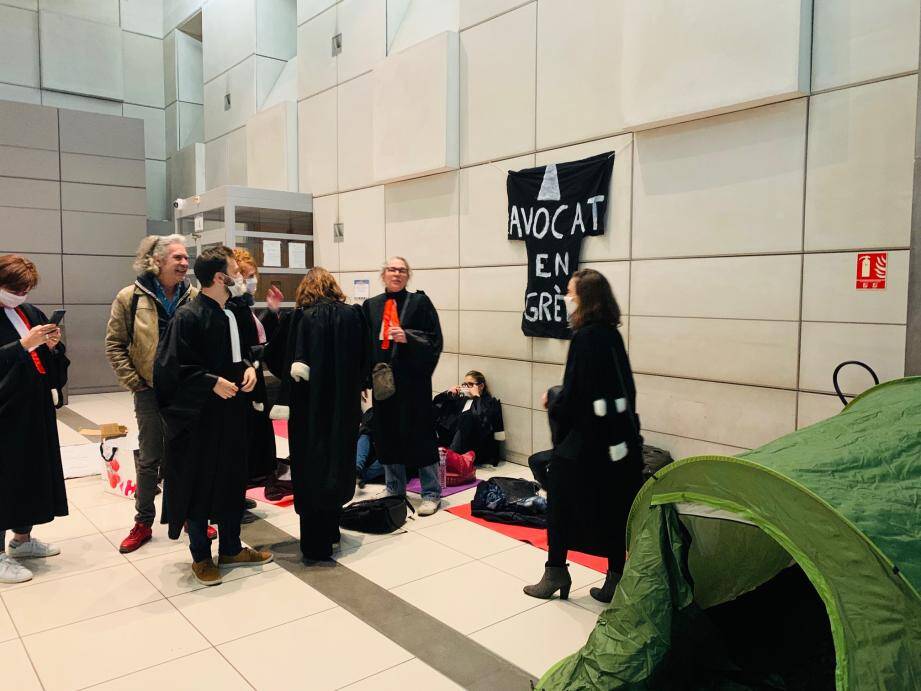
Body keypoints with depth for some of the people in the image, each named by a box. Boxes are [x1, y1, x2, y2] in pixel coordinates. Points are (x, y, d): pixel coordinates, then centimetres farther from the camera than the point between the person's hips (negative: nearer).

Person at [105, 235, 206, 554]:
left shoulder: (195, 297, -1)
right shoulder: (130, 297, -6)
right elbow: (115, 344, -1)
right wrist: (133, 382, -6)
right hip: (151, 391, -1)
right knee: (149, 459, 9)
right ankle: (143, 523, 24)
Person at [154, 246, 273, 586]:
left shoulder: (231, 312, 6)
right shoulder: (188, 316, -17)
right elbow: (171, 367, -18)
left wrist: (248, 367, 0)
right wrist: (213, 382, -20)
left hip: (230, 412, 8)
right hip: (198, 416, -7)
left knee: (232, 480, 15)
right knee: (198, 484, 6)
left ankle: (230, 549, 31)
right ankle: (201, 556, 24)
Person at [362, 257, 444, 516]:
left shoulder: (419, 302, -1)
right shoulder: (370, 305, 10)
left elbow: (434, 338, -5)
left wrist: (408, 337, -20)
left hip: (413, 380, -4)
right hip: (382, 380, 4)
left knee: (419, 434, 0)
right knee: (387, 436, 10)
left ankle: (431, 493, 11)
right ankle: (394, 491, 26)